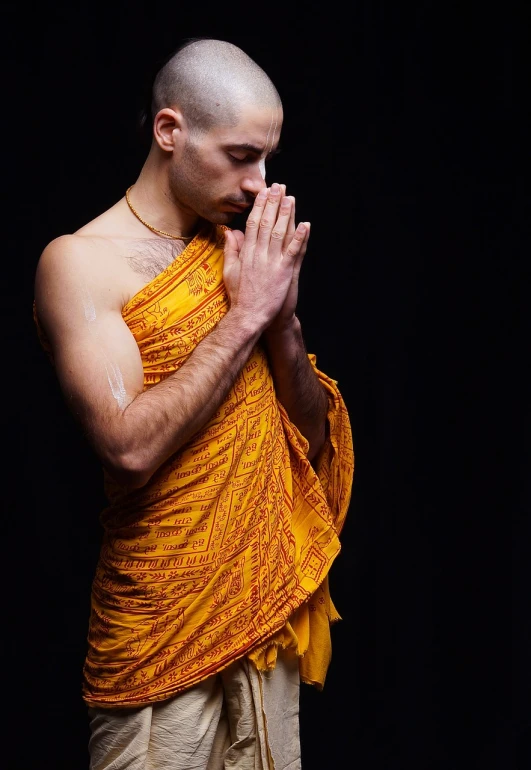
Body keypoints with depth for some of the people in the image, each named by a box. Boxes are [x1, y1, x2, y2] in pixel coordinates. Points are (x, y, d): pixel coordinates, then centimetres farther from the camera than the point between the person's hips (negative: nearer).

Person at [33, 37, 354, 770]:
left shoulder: (237, 251, 8)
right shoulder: (80, 262, -10)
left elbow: (314, 437, 9)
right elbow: (131, 446, -24)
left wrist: (283, 316, -8)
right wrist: (245, 315, -17)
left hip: (272, 602, 6)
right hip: (166, 630, -6)